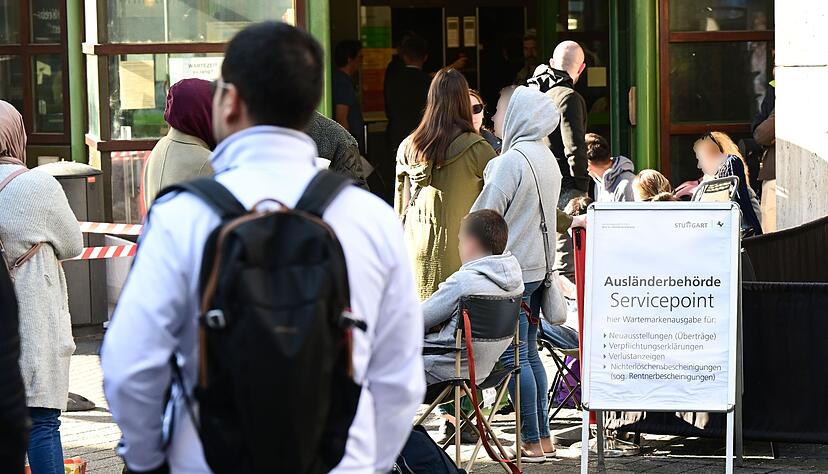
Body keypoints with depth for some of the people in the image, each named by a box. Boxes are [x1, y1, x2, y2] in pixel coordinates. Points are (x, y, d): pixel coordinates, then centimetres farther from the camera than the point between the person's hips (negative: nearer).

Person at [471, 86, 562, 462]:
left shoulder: (511, 160, -15)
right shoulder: (547, 159, 12)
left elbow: (484, 216, -12)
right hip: (539, 266, 9)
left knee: (514, 357, -5)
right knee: (529, 353, 15)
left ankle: (531, 442, -5)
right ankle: (543, 435, 17)